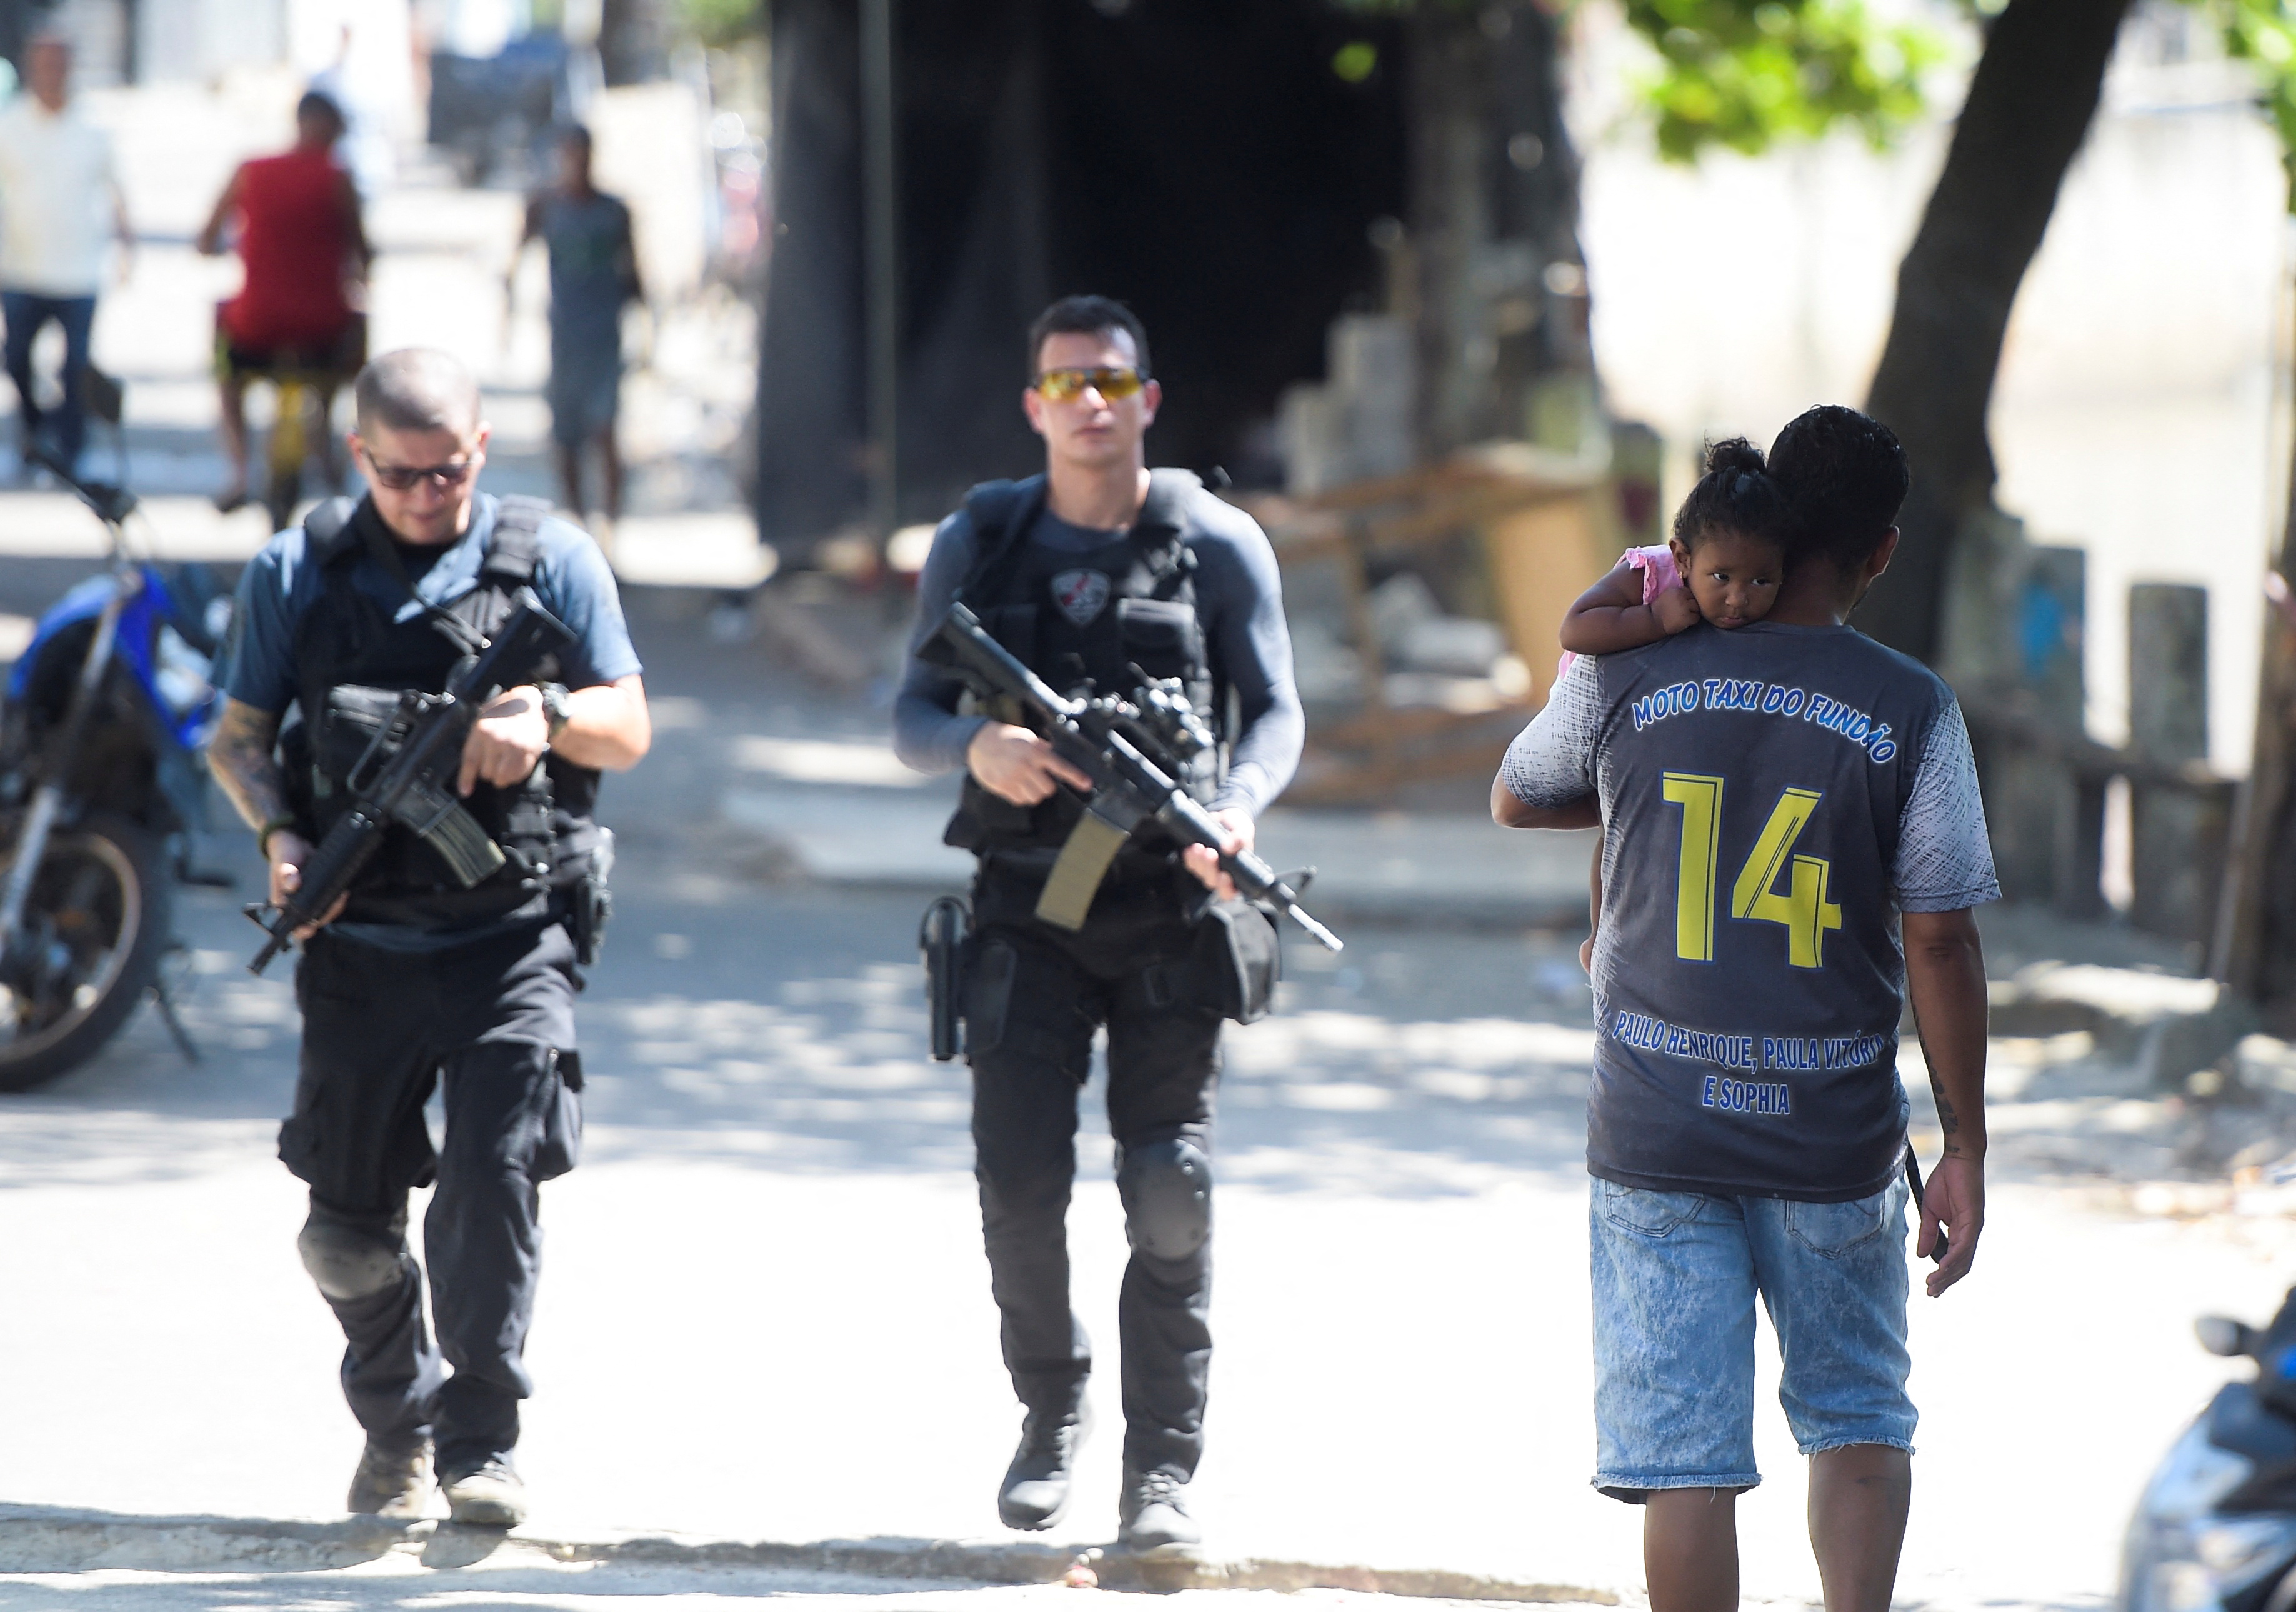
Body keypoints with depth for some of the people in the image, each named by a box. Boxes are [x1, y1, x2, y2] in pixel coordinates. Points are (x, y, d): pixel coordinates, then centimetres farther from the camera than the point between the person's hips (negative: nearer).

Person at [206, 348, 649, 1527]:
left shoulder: (551, 560, 5)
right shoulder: (295, 574, 7)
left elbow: (629, 729, 6)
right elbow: (239, 736, 11)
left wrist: (549, 716, -16)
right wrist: (279, 835, -8)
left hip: (512, 937, -2)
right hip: (359, 943, 2)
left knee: (493, 1181, -16)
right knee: (348, 1221, 7)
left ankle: (480, 1442, -8)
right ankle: (394, 1423, 30)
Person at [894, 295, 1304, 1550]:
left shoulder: (1218, 544, 3)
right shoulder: (976, 542, 7)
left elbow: (1275, 712, 2)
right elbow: (911, 717, 8)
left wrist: (1237, 805, -19)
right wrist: (979, 747, -15)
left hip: (1170, 913, -1)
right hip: (1026, 913, 1)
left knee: (1171, 1194, -6)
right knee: (1019, 1185, -6)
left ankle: (1163, 1469, 1)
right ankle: (1050, 1414, 19)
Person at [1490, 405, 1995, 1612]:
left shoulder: (1626, 674, -4)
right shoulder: (1910, 712, -8)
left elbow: (1515, 801, 15)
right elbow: (1940, 939, -6)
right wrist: (1965, 1149, 0)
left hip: (1655, 1134, 0)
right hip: (1836, 1139, 0)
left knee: (1683, 1451, 3)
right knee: (1858, 1419, 17)